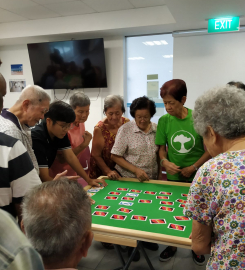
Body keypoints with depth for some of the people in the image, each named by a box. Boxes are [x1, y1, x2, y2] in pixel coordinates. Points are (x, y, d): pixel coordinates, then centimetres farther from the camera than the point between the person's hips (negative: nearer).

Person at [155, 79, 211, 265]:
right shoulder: (164, 121, -9)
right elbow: (162, 148, -1)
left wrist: (193, 168, -15)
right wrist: (165, 161, -20)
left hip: (197, 176, -1)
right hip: (173, 176, 1)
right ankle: (172, 245, 41)